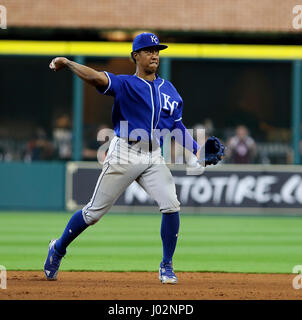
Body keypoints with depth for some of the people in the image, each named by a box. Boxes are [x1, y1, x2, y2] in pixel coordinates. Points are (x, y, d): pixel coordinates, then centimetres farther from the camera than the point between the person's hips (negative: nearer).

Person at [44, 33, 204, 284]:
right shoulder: (125, 84, -5)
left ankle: (167, 266, 1)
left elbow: (177, 126, 16)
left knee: (171, 206, -14)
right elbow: (97, 78, -21)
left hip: (154, 157, 4)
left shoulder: (169, 90, 12)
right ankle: (58, 249, 25)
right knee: (94, 212, 2)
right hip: (124, 155, -4)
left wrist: (196, 150, 2)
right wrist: (68, 64, -35)